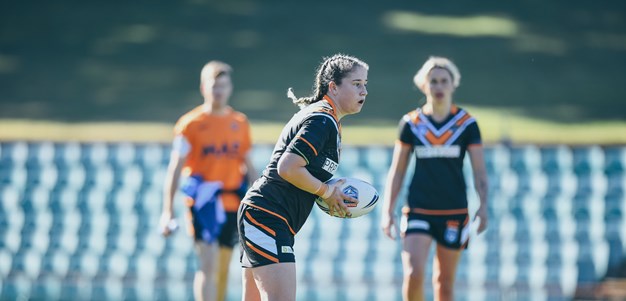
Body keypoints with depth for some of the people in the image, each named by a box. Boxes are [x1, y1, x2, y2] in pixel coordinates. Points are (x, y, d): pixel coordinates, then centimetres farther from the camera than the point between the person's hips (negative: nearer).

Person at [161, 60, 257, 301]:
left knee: (223, 268, 11)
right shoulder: (190, 124, -2)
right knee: (207, 264, -16)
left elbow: (248, 167, 16)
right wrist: (168, 211, -11)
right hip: (203, 202, -4)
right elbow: (175, 168, -4)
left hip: (232, 204, 4)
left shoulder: (240, 124, 10)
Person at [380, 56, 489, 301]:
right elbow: (397, 171, 8)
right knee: (413, 274, -17)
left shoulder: (467, 124, 1)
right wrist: (387, 210, 2)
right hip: (418, 211, 0)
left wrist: (483, 206, -14)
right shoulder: (410, 123, 3)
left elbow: (479, 171, 1)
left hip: (454, 212, 0)